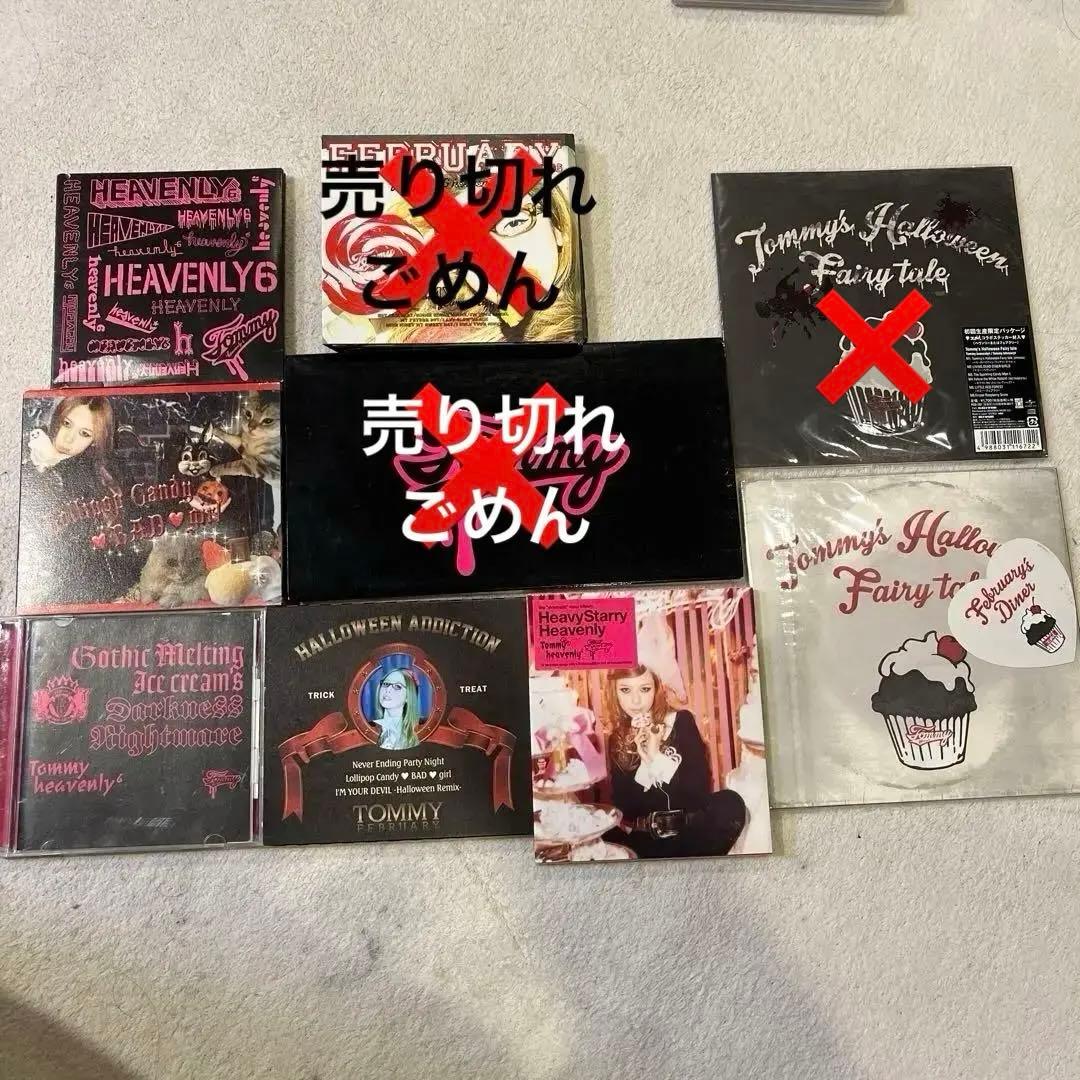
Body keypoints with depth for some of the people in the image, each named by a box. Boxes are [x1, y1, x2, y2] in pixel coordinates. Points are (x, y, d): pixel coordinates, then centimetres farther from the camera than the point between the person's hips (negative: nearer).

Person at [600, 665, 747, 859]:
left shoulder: (681, 722, -2)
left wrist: (656, 757, -17)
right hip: (644, 839, 0)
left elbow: (701, 790, -10)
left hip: (689, 831, 0)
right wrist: (644, 762, -16)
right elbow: (621, 805, -4)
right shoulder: (617, 740, 4)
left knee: (730, 805, -30)